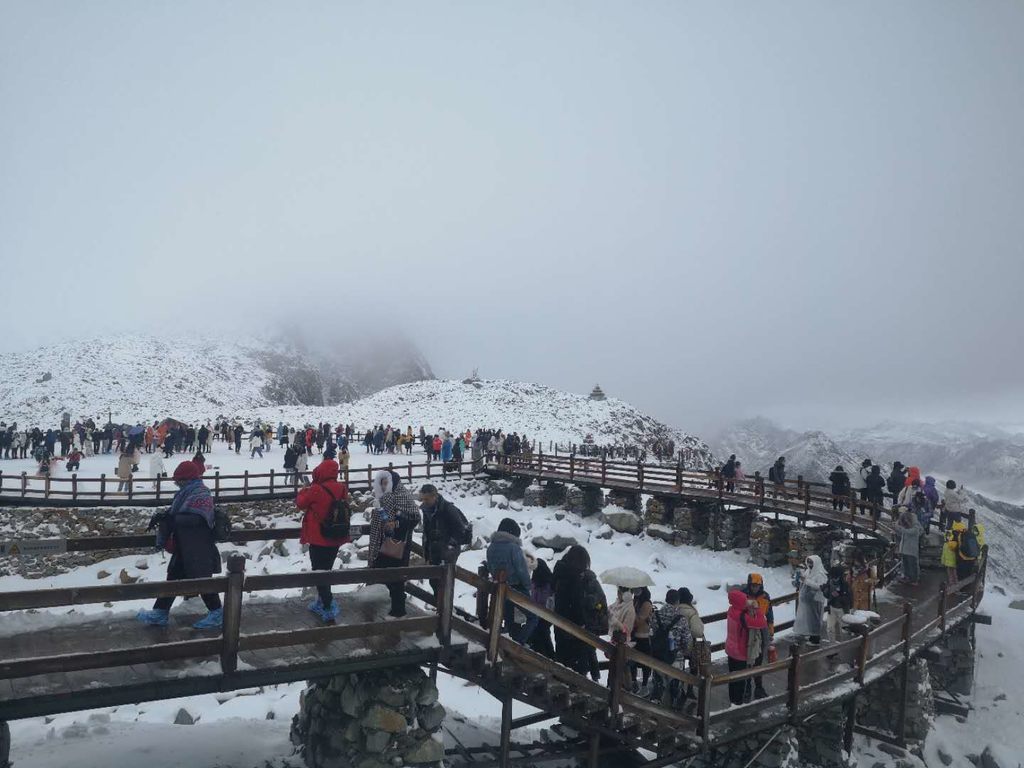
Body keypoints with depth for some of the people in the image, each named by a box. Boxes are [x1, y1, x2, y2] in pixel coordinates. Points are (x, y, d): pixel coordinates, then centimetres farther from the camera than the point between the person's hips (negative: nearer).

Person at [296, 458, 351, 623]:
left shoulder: (316, 490, -21)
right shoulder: (342, 489, -5)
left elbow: (300, 503, -6)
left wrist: (304, 490, 12)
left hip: (318, 540, -6)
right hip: (336, 539, 6)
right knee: (326, 571, 21)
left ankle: (329, 609, -3)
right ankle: (322, 603, 34)